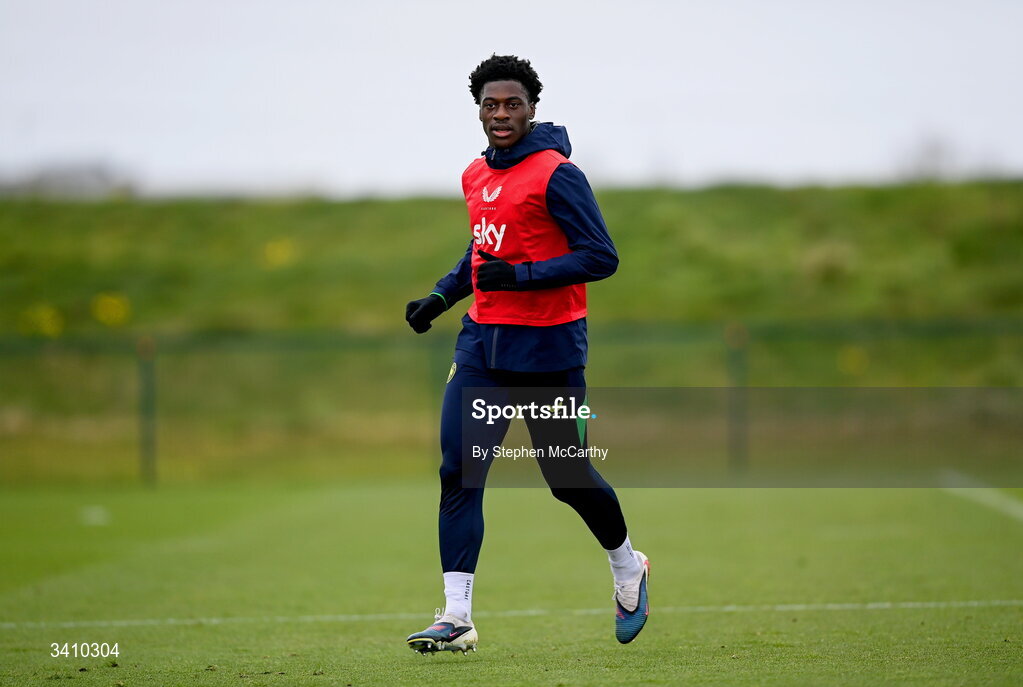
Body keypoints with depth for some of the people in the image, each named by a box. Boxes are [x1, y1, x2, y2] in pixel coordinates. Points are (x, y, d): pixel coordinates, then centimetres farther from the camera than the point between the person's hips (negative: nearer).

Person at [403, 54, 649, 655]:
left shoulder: (557, 175, -12)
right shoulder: (475, 177, 11)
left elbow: (601, 257, -17)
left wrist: (520, 276, -23)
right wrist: (441, 297, 14)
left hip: (548, 348, -6)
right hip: (483, 340, 6)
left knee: (568, 476, 5)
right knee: (458, 470, -8)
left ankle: (628, 567, 34)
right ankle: (456, 619, -9)